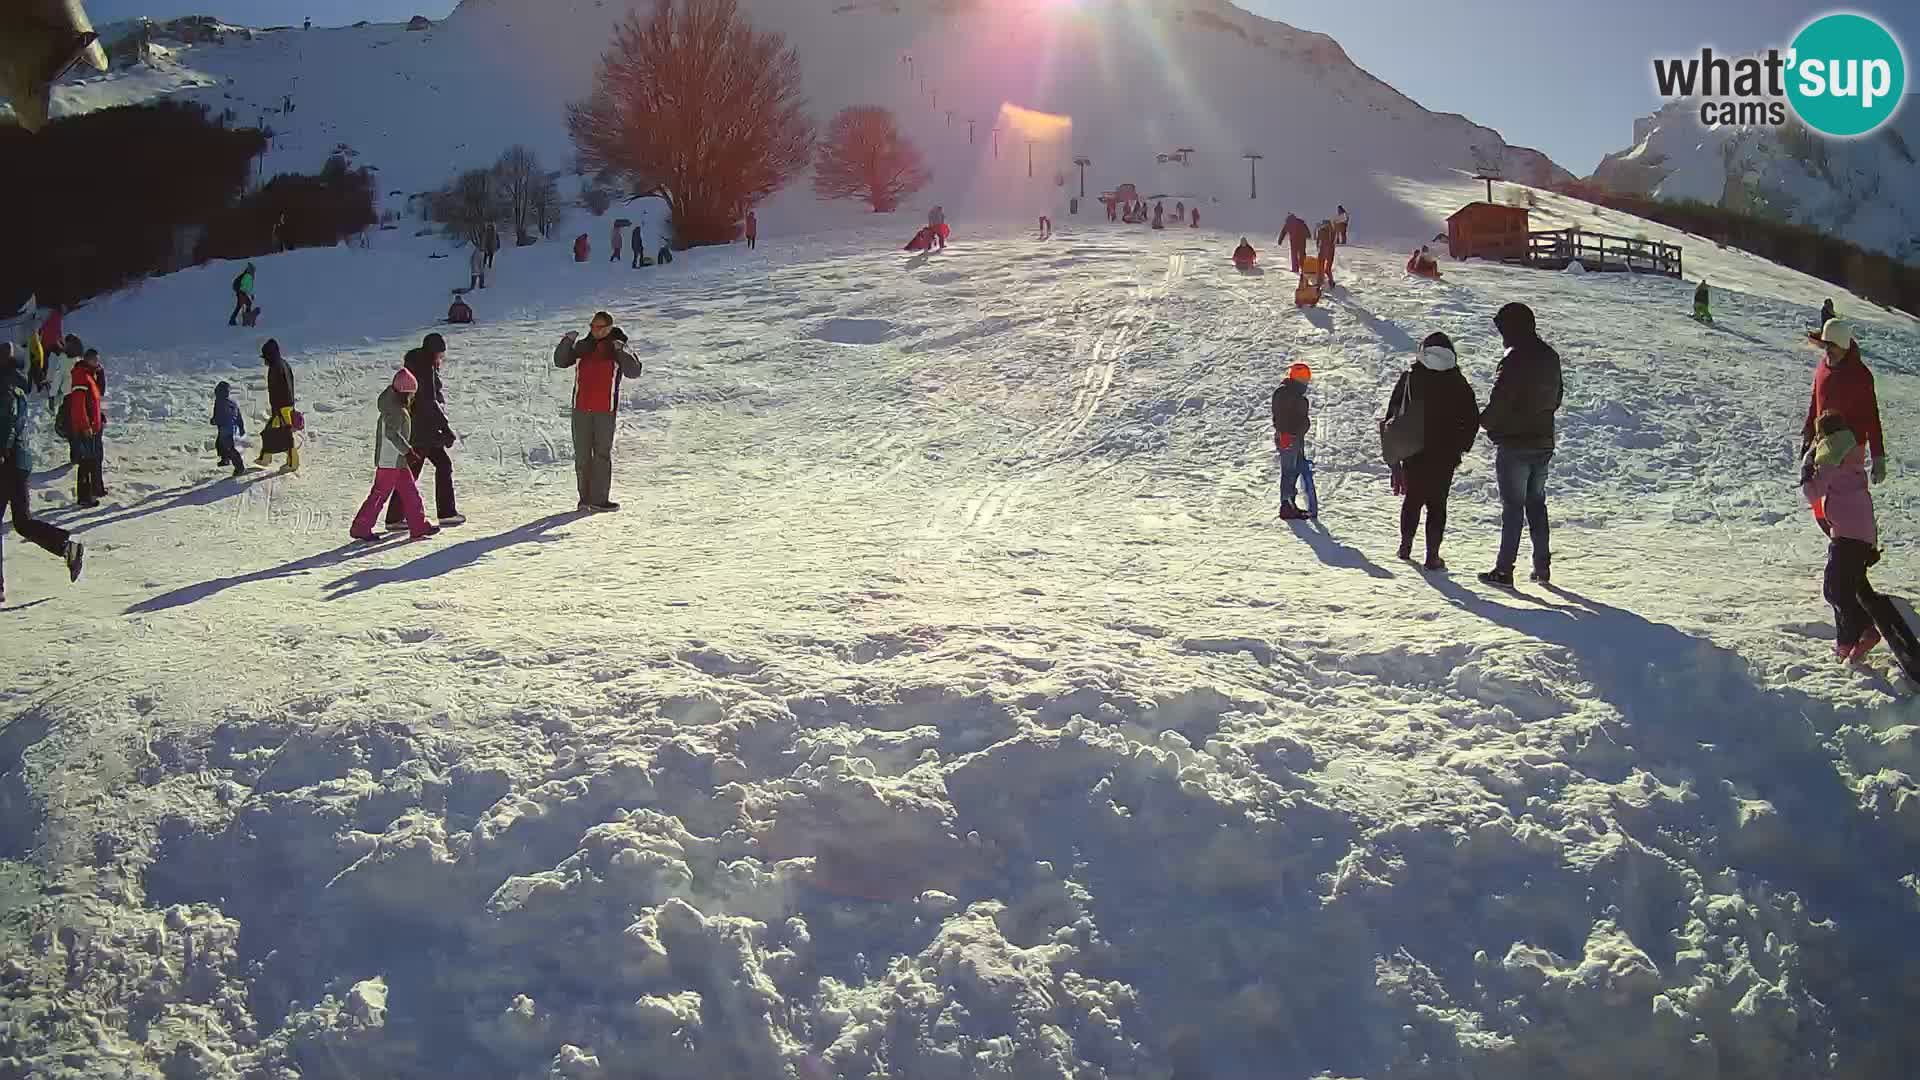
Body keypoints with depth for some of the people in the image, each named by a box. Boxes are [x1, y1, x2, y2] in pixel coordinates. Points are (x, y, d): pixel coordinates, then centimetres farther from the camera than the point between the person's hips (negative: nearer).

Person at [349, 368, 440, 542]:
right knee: (380, 494, -4)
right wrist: (407, 451, -27)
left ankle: (419, 526, 15)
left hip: (398, 461, 10)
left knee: (410, 492, 11)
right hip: (390, 461, -10)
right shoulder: (395, 410, -16)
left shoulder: (393, 407, 15)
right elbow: (392, 434, -26)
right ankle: (360, 528, 2)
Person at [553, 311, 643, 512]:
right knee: (582, 454, 5)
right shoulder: (583, 346, 11)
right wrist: (568, 342, -7)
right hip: (581, 408, 3)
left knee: (602, 454, -2)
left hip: (605, 409, -3)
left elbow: (633, 372, -10)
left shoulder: (616, 349, 2)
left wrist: (621, 351, -23)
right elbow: (560, 361, 8)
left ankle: (598, 499, 1)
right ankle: (585, 497, 11)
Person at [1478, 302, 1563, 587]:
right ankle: (1543, 566, 19)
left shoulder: (1514, 359, -19)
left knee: (1513, 505, -2)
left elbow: (1499, 402, -19)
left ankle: (1504, 569, 1)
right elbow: (1557, 396, 16)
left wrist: (1484, 421, -1)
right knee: (1536, 503, 16)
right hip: (1544, 443, 7)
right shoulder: (1550, 356, 7)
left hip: (1514, 445, -7)